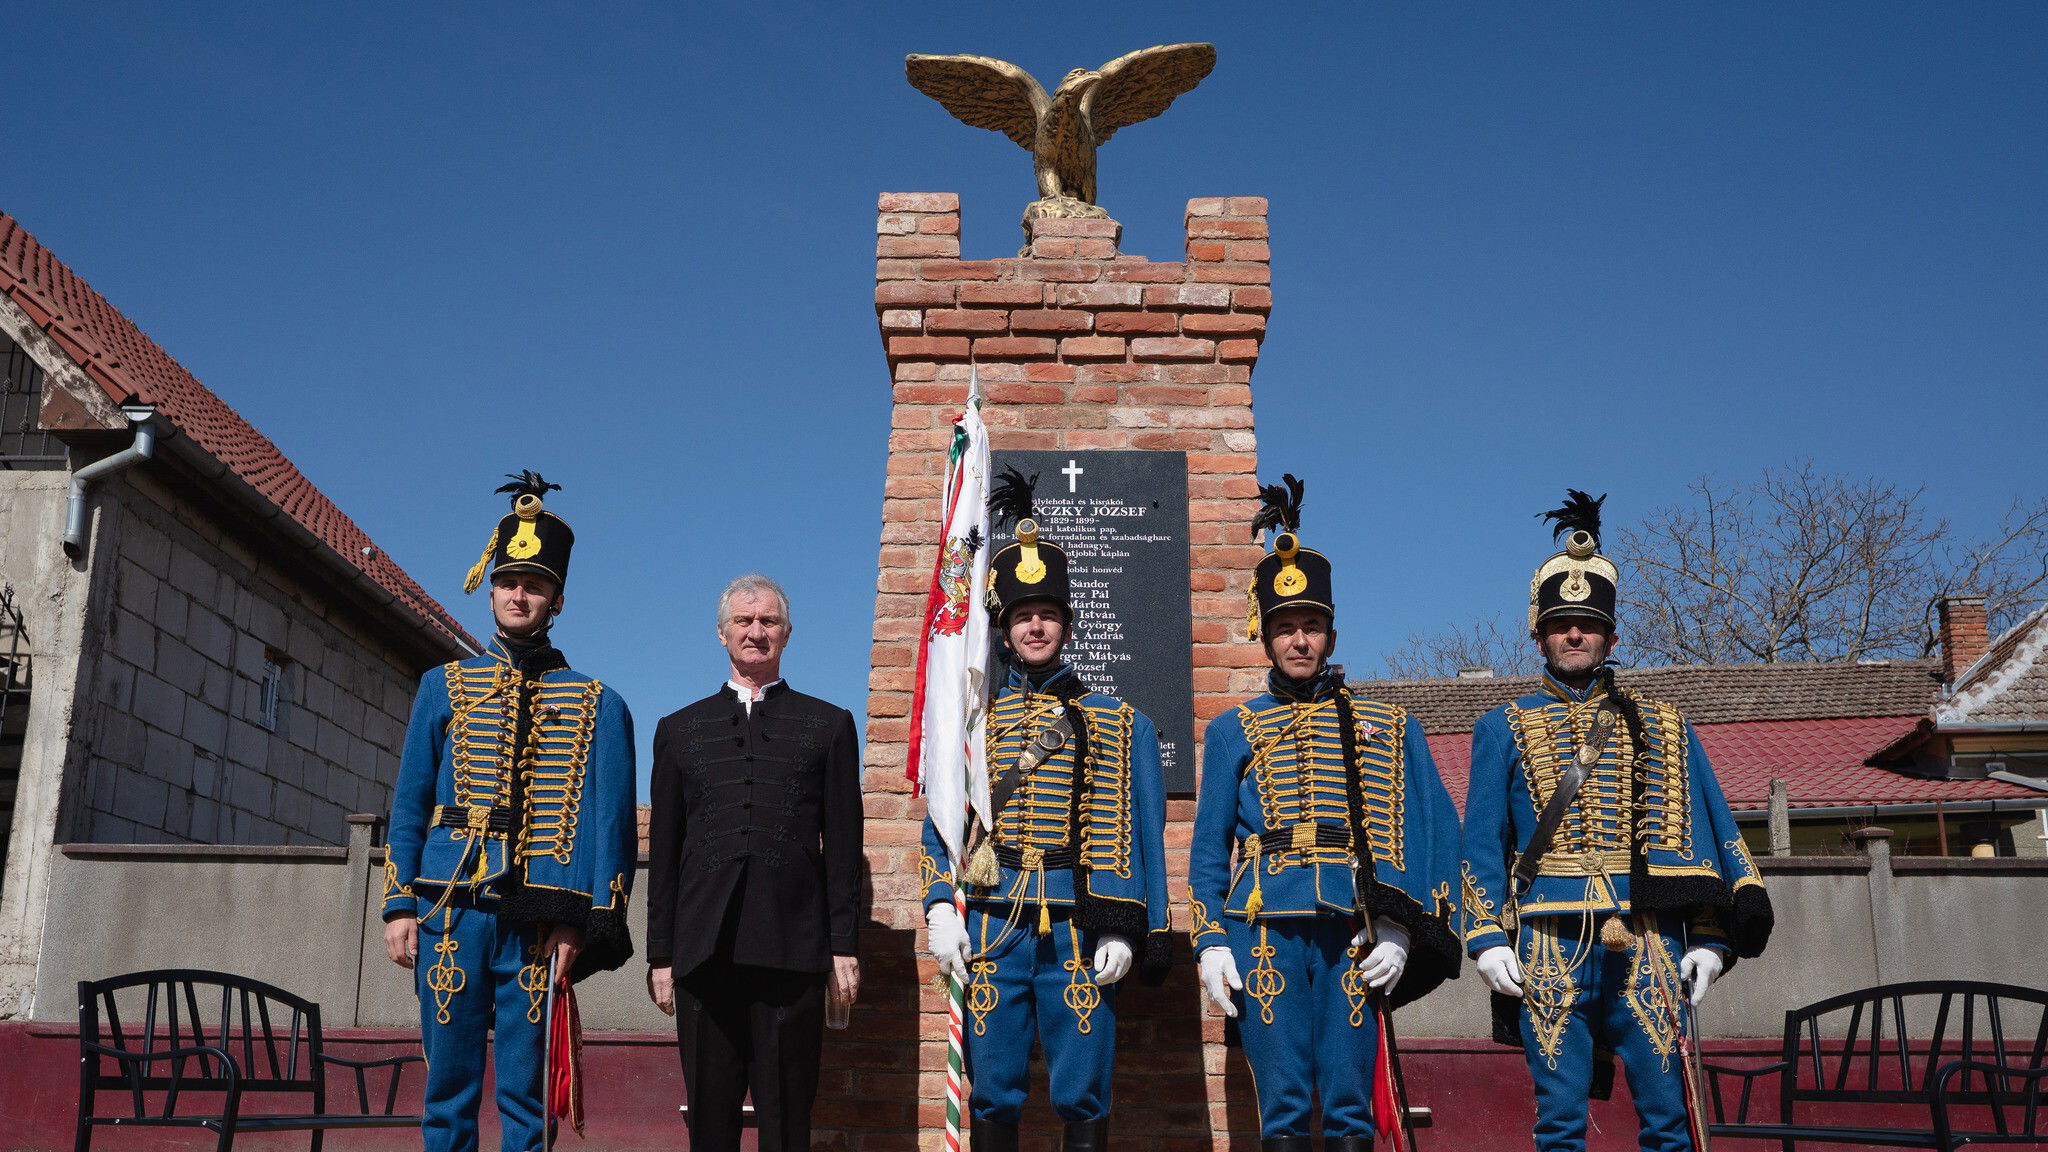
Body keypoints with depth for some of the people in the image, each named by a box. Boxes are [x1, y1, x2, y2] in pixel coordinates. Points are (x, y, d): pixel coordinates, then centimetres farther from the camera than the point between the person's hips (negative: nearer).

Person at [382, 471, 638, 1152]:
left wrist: (585, 923, -8)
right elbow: (408, 804, 12)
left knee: (527, 1095, 2)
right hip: (451, 910, 1)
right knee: (449, 1086, 4)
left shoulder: (598, 706, 7)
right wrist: (399, 906, 3)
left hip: (540, 921, -1)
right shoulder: (444, 687, 13)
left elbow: (611, 820, 2)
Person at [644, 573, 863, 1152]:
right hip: (705, 953, 2)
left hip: (792, 952, -1)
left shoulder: (829, 725, 12)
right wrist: (660, 955, 7)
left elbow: (844, 848, 7)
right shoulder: (679, 730, 16)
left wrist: (844, 948, 0)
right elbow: (663, 854, 13)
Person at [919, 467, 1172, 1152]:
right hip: (991, 929, 1)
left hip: (1079, 933, -1)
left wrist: (1126, 932, -3)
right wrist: (940, 910, -2)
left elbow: (1142, 836, 6)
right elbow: (939, 824, 11)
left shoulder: (1120, 724, 10)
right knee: (993, 1095, 4)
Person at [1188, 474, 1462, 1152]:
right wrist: (1211, 941, 0)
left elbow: (1430, 831, 7)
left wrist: (1400, 929, -5)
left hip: (1355, 936, 0)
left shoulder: (1388, 729, 13)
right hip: (1266, 934, 0)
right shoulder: (1233, 731, 14)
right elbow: (1209, 846, 11)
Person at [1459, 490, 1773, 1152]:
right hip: (1550, 946, -1)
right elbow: (1482, 844, 5)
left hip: (1648, 946, 1)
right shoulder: (1503, 731, 10)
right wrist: (1487, 938, -5)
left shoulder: (1663, 730, 13)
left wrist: (1708, 940, 1)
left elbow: (1705, 835, 11)